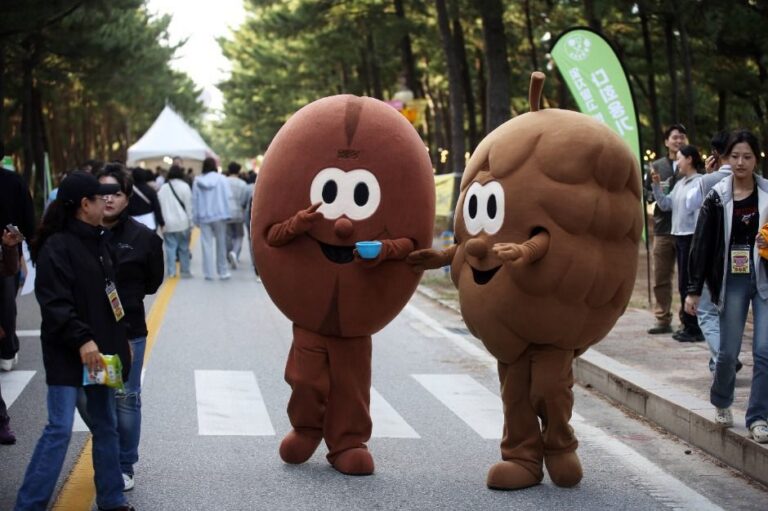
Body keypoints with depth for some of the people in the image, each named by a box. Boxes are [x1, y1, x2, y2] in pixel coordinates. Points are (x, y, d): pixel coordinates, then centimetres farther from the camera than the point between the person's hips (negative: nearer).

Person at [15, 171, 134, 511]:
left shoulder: (98, 242, 13)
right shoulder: (56, 247, -14)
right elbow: (53, 303, -20)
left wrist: (121, 339, 19)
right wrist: (82, 340, -27)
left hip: (100, 350, 9)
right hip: (67, 355, -9)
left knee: (105, 426, 14)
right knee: (60, 429, -11)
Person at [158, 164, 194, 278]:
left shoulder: (163, 188, 6)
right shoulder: (184, 186, -4)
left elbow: (159, 206, 6)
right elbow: (189, 205, -5)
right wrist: (190, 221, -1)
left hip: (168, 223, 2)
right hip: (182, 222, -2)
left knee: (170, 247, 4)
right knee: (184, 247, 5)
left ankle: (171, 271, -1)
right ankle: (185, 271, 7)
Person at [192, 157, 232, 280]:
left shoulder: (197, 181, 1)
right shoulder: (221, 179, -4)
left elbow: (194, 201, 1)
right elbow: (228, 196, -6)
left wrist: (195, 218, 6)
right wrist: (227, 214, 1)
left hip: (204, 217, 1)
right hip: (220, 215, -1)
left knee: (207, 245, 3)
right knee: (221, 244, 8)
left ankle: (208, 273, 1)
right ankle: (222, 271, 11)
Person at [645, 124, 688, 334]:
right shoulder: (657, 166, 11)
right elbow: (646, 192, 15)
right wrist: (656, 193, -5)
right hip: (663, 228, 3)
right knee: (661, 278, 7)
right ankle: (663, 320, 16)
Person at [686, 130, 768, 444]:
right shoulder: (717, 197, 0)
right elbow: (702, 245, 1)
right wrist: (693, 290, -2)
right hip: (732, 282, 0)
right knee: (728, 351, 4)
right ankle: (721, 403, 32)